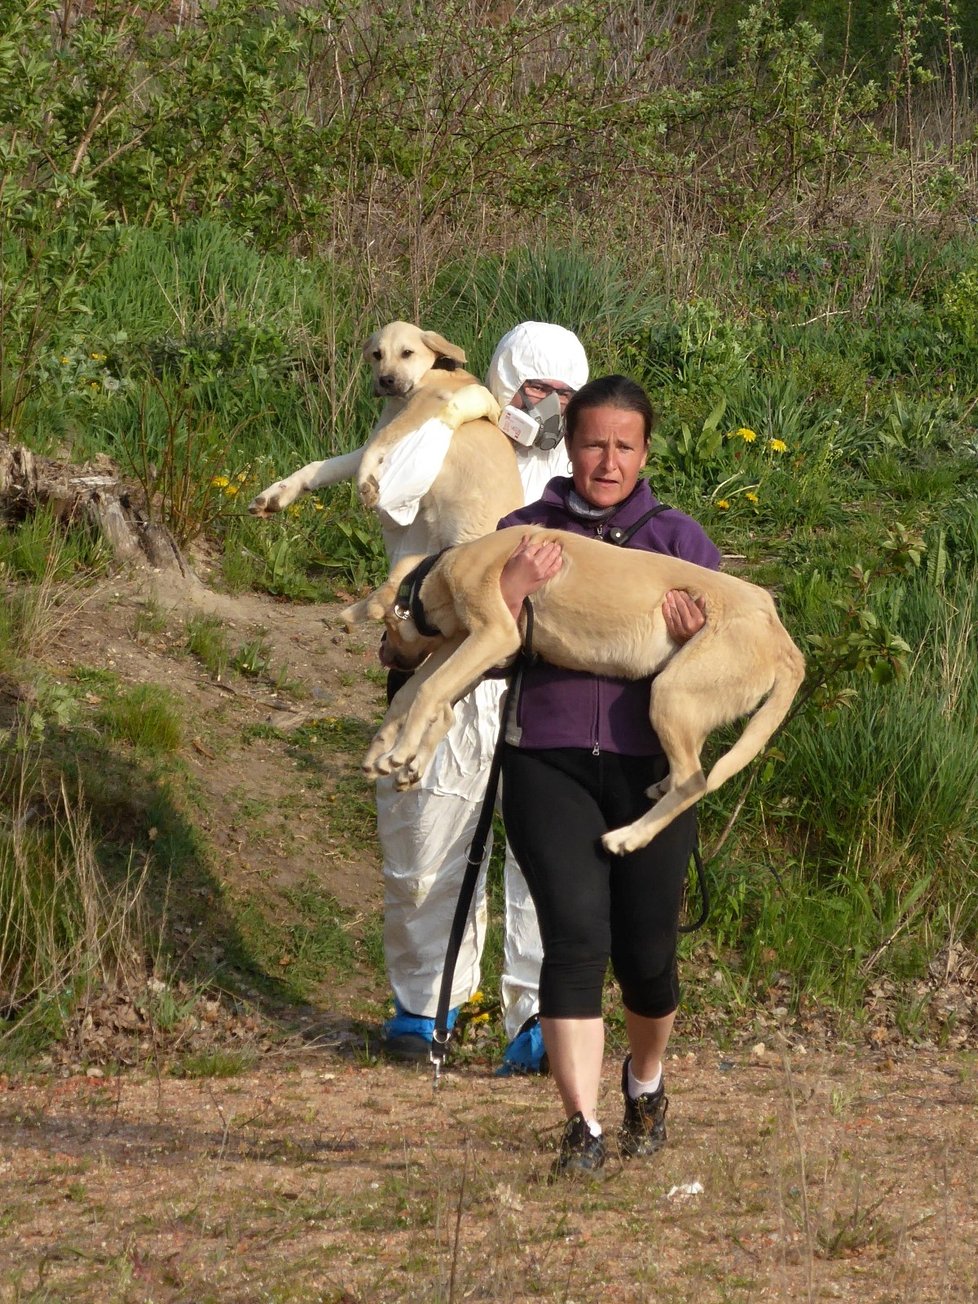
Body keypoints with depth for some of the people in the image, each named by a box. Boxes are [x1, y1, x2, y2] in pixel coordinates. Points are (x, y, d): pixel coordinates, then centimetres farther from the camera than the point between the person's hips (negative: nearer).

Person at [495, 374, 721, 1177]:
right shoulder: (525, 533, 7)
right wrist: (513, 588, -16)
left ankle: (646, 1081, 36)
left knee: (647, 954, 6)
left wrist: (699, 634, -19)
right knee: (575, 937, -16)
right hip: (549, 764, -1)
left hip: (649, 767, 1)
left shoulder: (678, 539, 7)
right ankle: (583, 1127, -15)